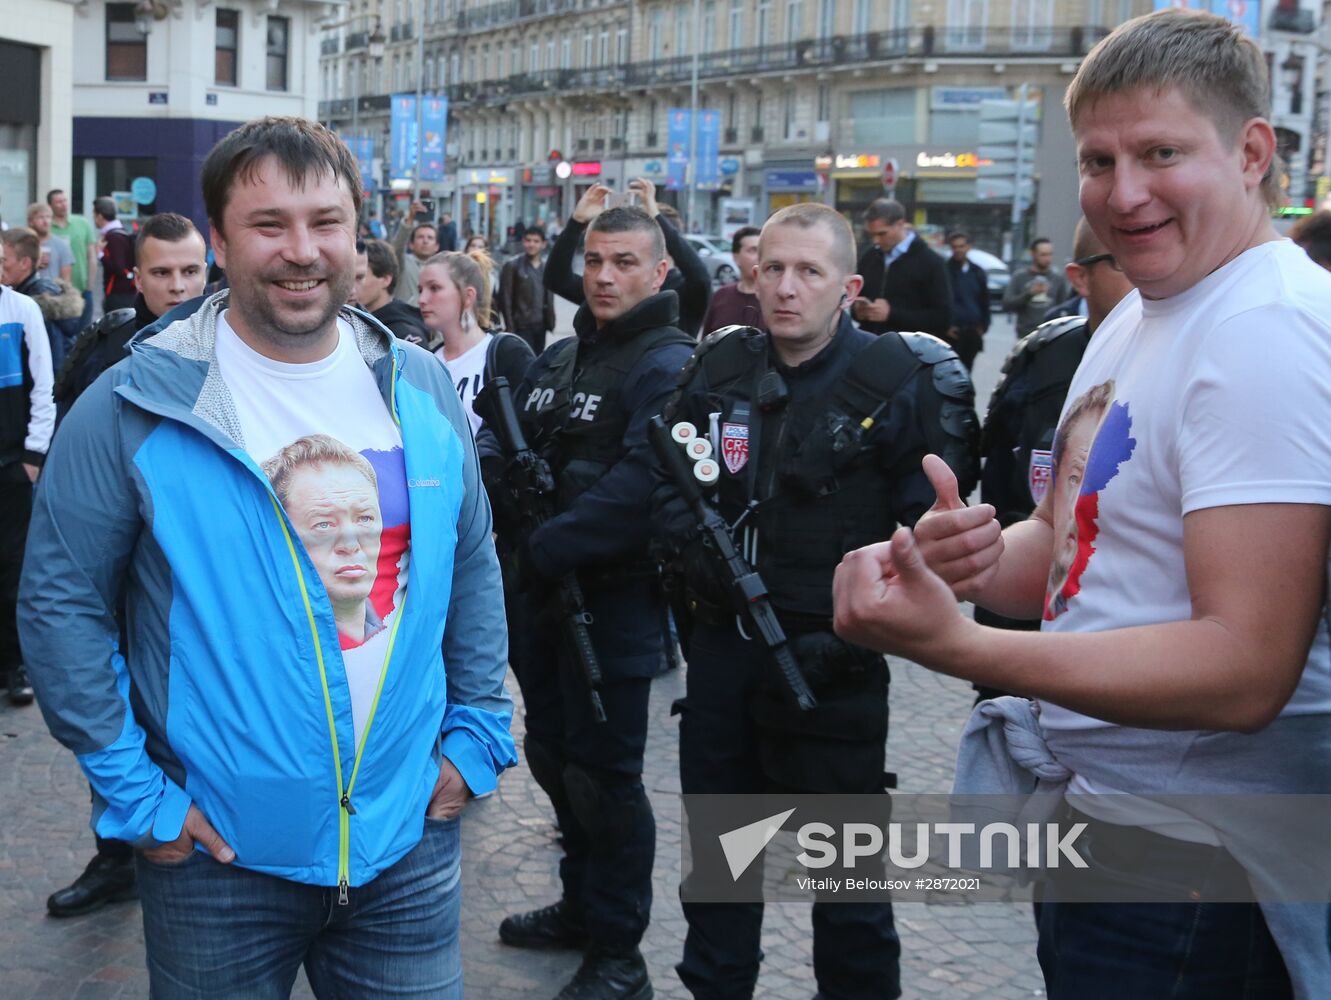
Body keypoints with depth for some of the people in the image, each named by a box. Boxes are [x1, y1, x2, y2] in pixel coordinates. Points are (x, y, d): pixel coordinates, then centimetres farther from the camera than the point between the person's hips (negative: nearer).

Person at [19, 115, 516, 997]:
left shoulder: (424, 390, 1)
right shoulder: (133, 410, -11)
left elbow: (473, 568, 10)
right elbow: (63, 603, -8)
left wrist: (477, 734, 5)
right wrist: (134, 793, -9)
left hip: (410, 837, 3)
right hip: (222, 854, -2)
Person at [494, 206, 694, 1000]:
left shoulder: (669, 367, -13)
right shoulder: (559, 358, 14)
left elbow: (641, 482, -27)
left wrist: (546, 550, -29)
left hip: (615, 599, -8)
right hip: (546, 592, 8)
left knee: (605, 775, -2)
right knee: (555, 757, 19)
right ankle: (582, 909, 37)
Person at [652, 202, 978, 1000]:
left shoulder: (902, 382, -11)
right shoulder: (720, 369, 4)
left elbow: (924, 532, -13)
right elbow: (670, 478, 13)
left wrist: (852, 637, -19)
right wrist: (697, 548, -6)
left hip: (830, 661, -5)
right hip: (723, 644, 5)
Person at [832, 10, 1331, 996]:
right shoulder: (1138, 314, 8)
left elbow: (1246, 668, -28)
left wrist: (955, 645, -37)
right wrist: (981, 557, -10)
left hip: (1189, 863, -9)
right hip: (1094, 810, 9)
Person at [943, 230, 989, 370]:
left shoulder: (977, 272, 12)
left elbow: (984, 302, 17)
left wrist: (983, 326, 8)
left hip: (973, 331, 4)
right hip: (952, 332, -4)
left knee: (966, 368, 9)